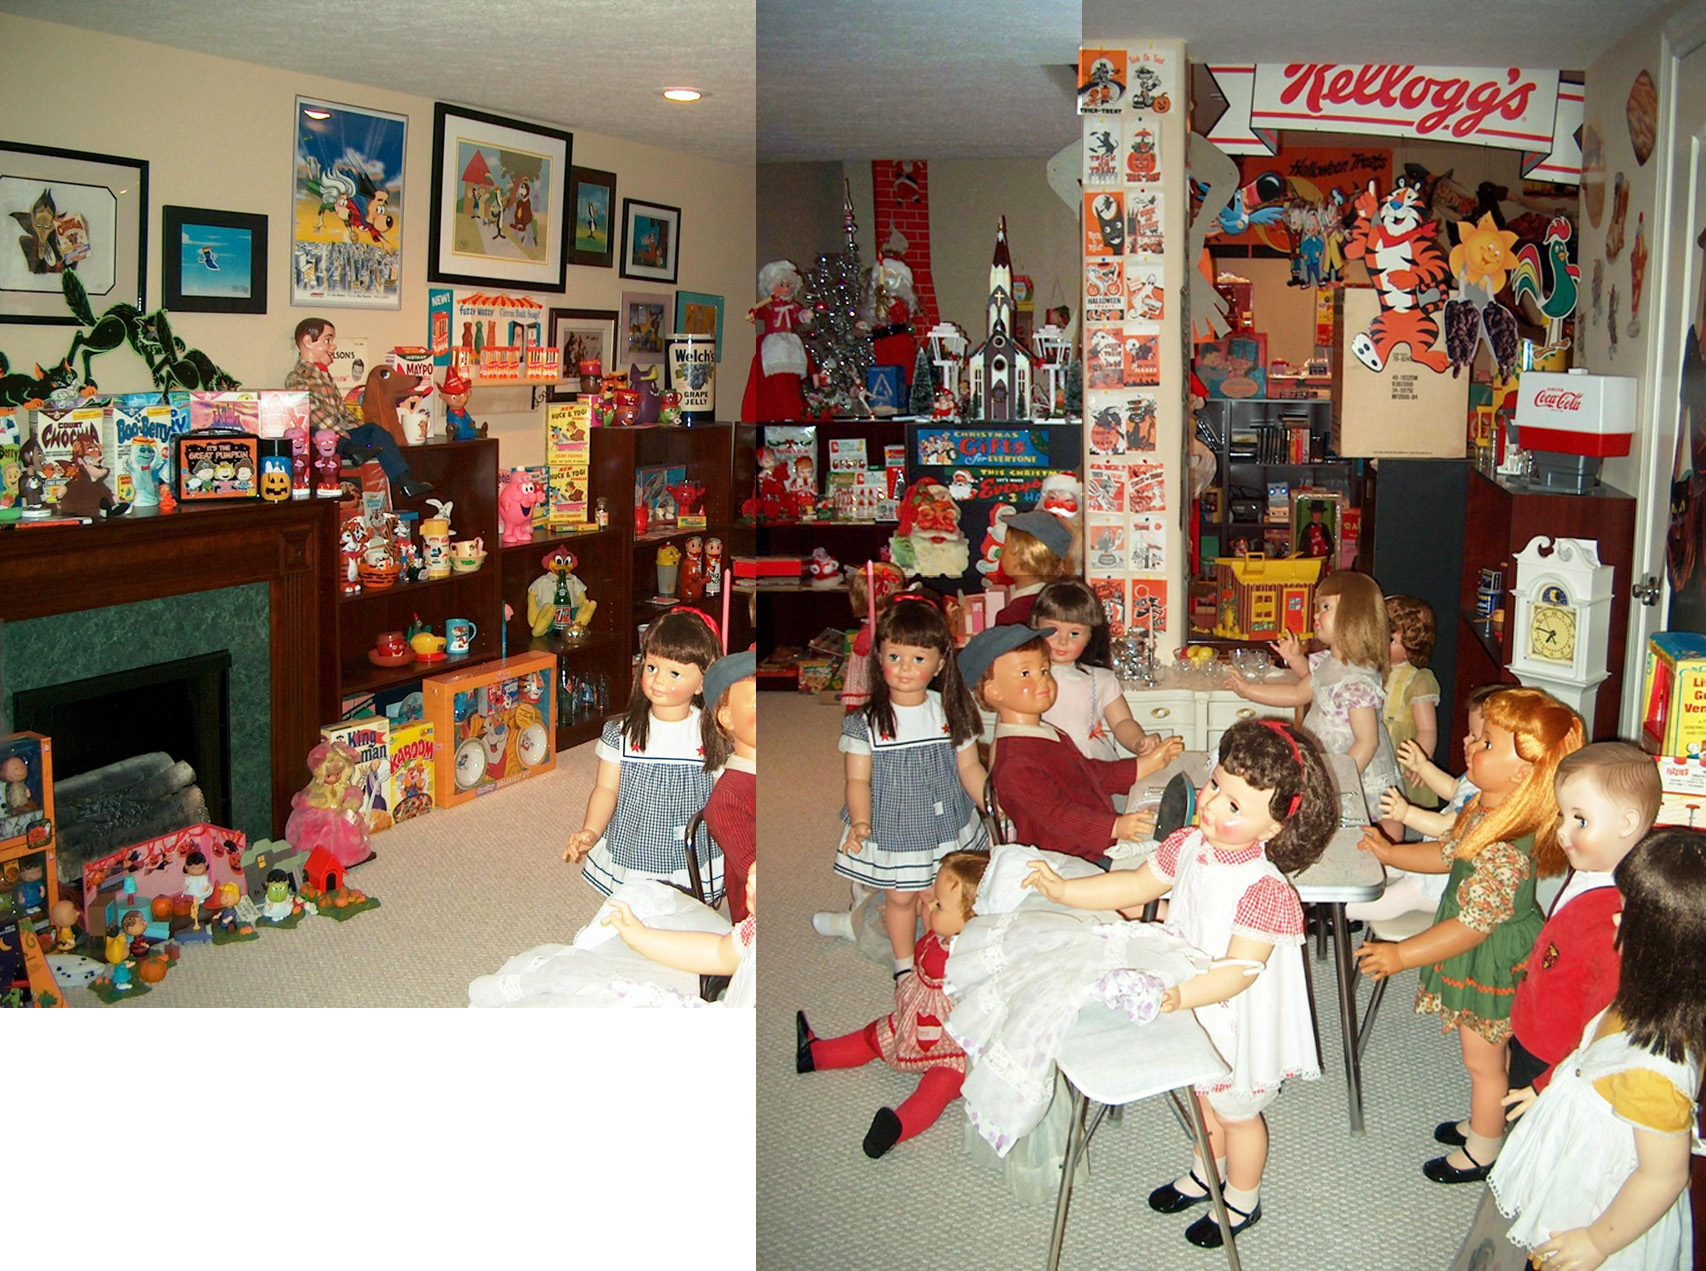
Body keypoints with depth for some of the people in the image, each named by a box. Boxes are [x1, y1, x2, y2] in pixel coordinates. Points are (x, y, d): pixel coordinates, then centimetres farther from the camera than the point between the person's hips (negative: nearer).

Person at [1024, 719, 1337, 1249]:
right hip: (1196, 1011, 7)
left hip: (1238, 1020, -7)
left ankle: (1241, 1200, 45)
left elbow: (1240, 970, -36)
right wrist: (1064, 891, -3)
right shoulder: (1188, 845, -12)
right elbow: (1138, 884, 2)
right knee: (1205, 1094, 29)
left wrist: (1178, 996, -46)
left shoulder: (1265, 890, -35)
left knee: (1237, 1110, 19)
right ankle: (1205, 1172, 56)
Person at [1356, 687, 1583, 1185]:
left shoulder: (1505, 851, -36)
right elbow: (1449, 852, 13)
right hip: (1482, 958, 9)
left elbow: (1475, 924, -31)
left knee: (1483, 1060, 13)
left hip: (1492, 963, -9)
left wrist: (1402, 954, -25)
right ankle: (1483, 1122, 48)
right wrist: (1390, 853, 16)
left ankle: (1482, 1152, 33)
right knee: (1485, 1055, 27)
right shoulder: (1484, 812, -5)